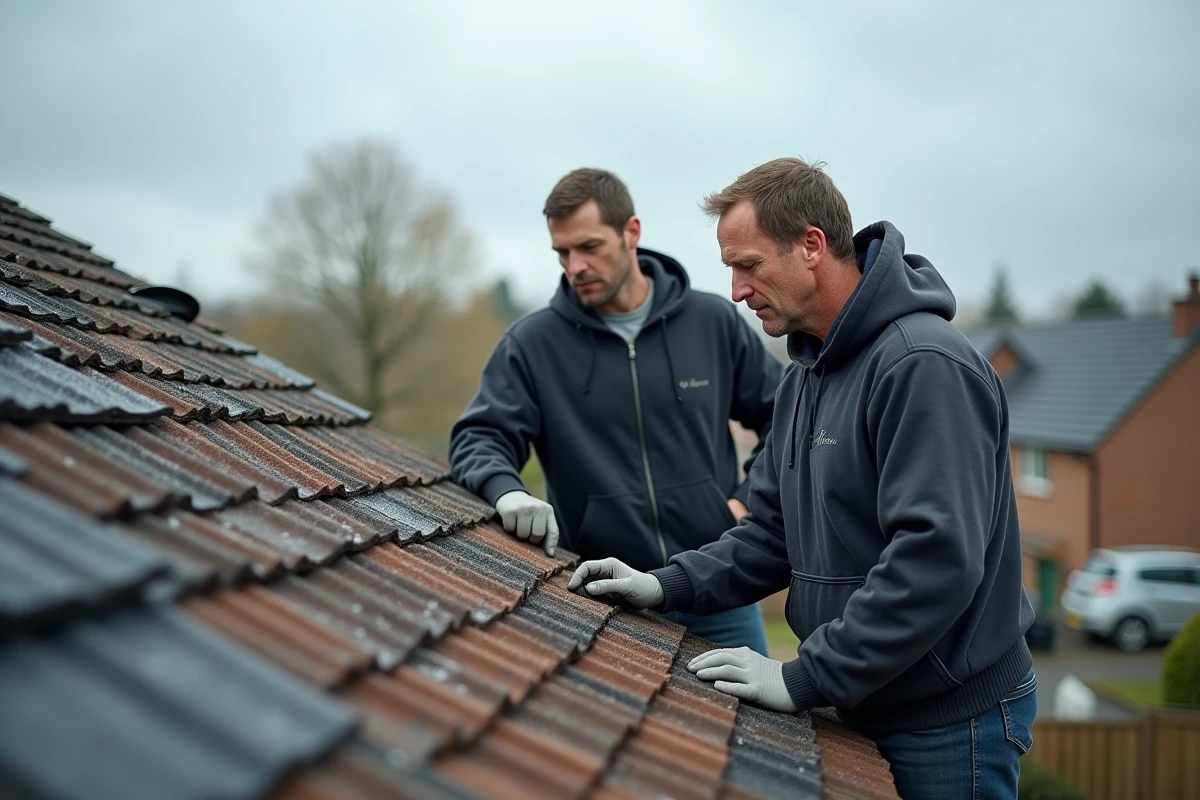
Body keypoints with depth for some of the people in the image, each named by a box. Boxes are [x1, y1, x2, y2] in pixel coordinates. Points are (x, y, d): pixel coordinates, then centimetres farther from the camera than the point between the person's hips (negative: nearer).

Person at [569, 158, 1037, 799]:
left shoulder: (925, 365, -22)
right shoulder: (804, 376, 9)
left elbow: (937, 559, -30)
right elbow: (774, 531, 13)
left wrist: (806, 679, -26)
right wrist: (668, 586, -1)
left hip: (951, 722, -8)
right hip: (864, 706, 8)